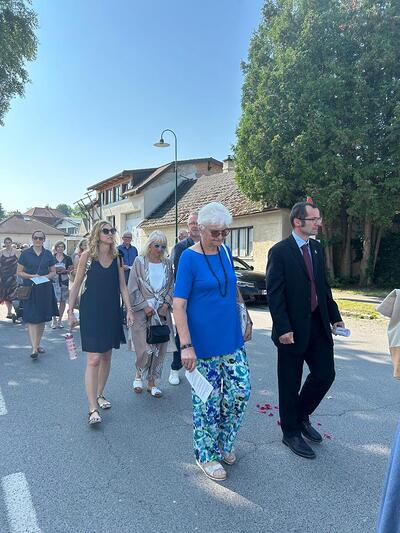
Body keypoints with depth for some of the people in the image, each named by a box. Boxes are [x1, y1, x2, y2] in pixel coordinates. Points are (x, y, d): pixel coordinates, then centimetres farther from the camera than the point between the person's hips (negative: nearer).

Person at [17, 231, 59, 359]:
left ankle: (38, 344, 23)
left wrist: (45, 276, -8)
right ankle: (34, 348, -9)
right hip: (30, 289, -3)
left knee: (42, 318, 9)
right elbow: (19, 272, 4)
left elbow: (53, 272, 12)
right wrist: (31, 276, -12)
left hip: (45, 289, 3)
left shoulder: (48, 254, 8)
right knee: (31, 319, -9)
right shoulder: (25, 253, 2)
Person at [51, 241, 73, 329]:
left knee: (63, 301, 4)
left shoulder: (68, 258, 8)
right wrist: (54, 270, -11)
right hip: (54, 281, -1)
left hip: (64, 281, 1)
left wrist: (65, 270, -11)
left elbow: (71, 270, 8)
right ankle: (54, 320, 4)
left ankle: (60, 320, 15)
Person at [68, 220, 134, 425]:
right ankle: (93, 408, -2)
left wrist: (129, 310, 1)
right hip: (91, 312, -4)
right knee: (94, 358, -8)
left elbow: (122, 286, 7)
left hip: (111, 312, 4)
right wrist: (70, 311, -2)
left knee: (106, 356, 13)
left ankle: (99, 394, 32)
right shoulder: (87, 256, -4)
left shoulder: (116, 257, 5)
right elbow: (76, 285, -1)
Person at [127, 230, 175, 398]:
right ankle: (139, 374, 25)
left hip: (162, 311, 3)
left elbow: (171, 285, 9)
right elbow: (133, 288, -4)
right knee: (145, 348, -6)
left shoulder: (167, 263, 7)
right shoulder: (140, 261, -3)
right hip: (143, 311, -3)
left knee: (159, 348, 6)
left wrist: (166, 303, -4)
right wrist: (144, 306, -10)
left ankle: (152, 382, 24)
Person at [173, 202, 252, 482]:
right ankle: (206, 454, 33)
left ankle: (224, 443, 37)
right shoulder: (189, 258, -13)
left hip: (232, 339, 6)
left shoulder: (225, 252, 5)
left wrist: (246, 320, 16)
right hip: (204, 343, -6)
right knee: (208, 399, 8)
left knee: (241, 391, 11)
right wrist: (186, 346, -22)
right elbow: (178, 303, -17)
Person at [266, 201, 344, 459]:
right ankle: (291, 433, 30)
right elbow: (274, 293, -16)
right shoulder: (280, 252, -13)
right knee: (290, 383, 8)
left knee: (325, 374, 11)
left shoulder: (317, 248, 9)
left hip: (318, 324, 7)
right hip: (293, 329, -6)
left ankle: (302, 415, 37)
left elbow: (324, 286, 14)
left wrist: (335, 316, 11)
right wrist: (283, 328, -20)